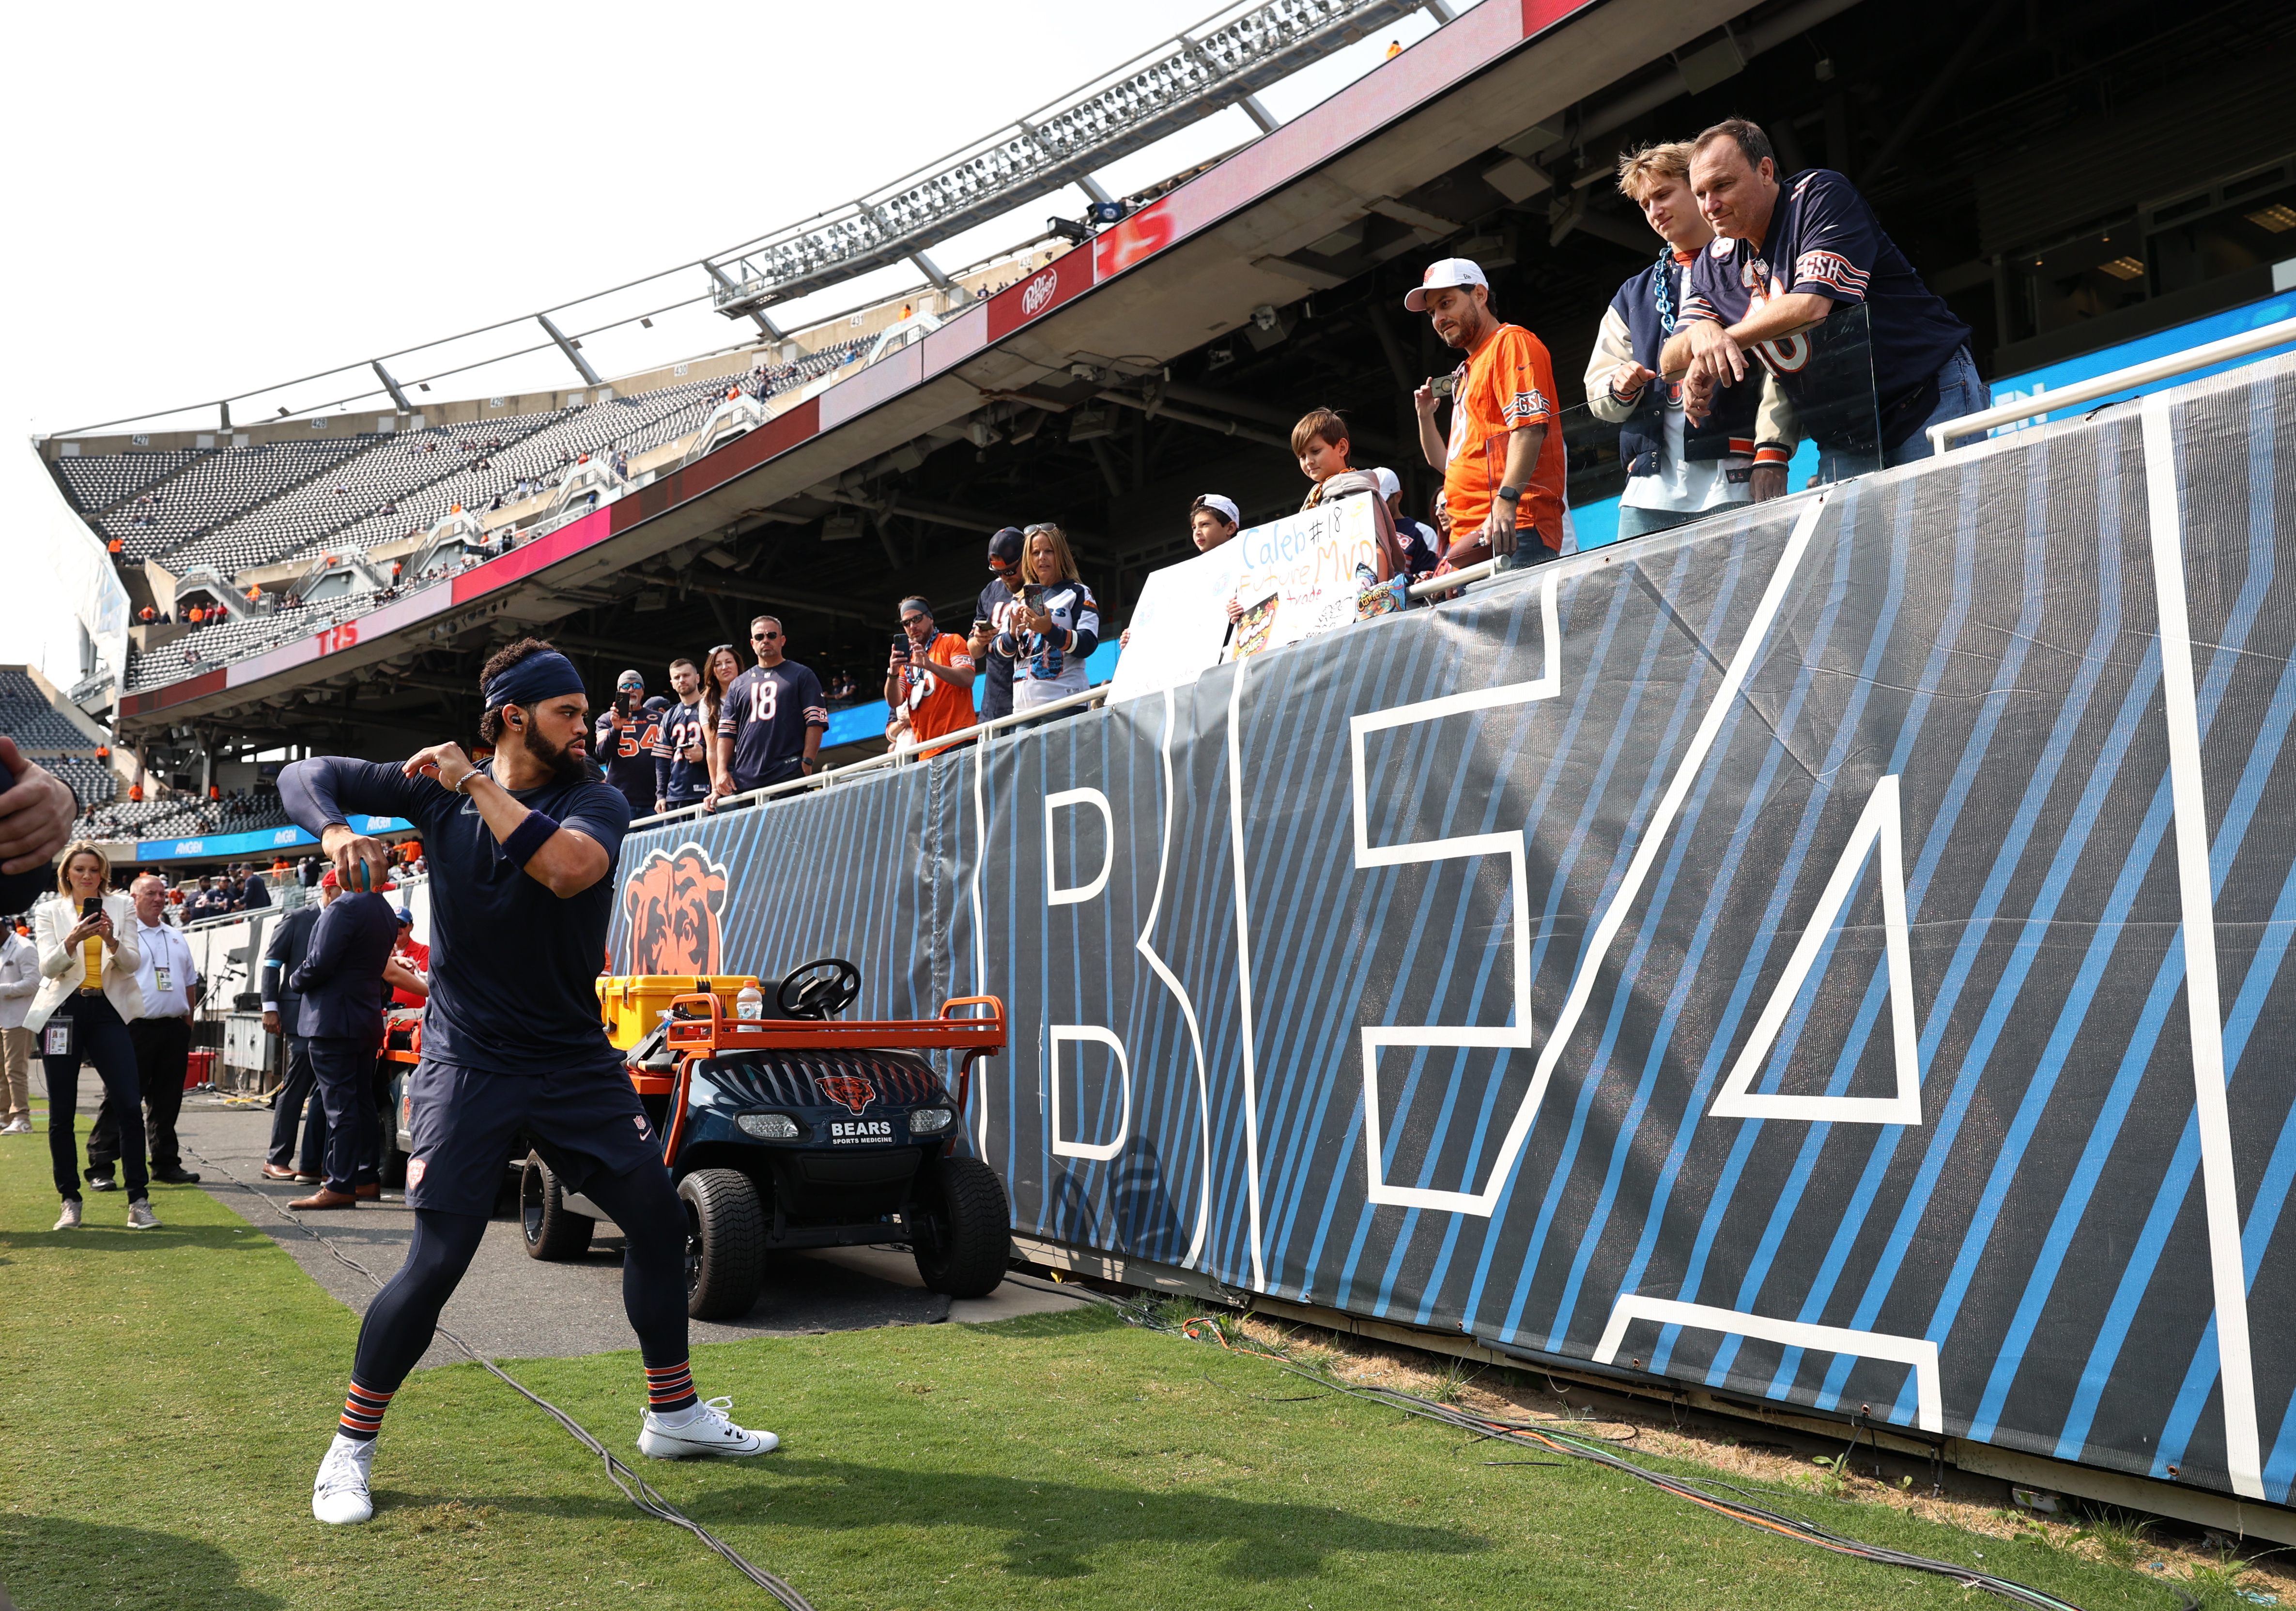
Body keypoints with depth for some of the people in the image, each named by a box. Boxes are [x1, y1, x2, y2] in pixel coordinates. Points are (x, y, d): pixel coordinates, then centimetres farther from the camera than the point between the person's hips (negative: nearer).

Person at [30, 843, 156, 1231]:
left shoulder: (121, 907, 8)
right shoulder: (49, 912, 8)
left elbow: (132, 963, 0)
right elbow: (48, 967, -5)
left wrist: (112, 940, -20)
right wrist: (72, 940, -23)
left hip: (108, 1011, 0)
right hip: (62, 1010, 0)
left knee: (130, 1104, -9)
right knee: (62, 1112, 3)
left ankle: (139, 1200, -4)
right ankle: (70, 1201, 14)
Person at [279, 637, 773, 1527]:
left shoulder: (596, 800, -4)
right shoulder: (437, 788, 0)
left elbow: (569, 866, -27)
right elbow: (305, 776, 3)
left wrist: (478, 783, -22)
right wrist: (337, 830, -18)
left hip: (577, 1059, 2)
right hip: (467, 1060, -2)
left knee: (659, 1216, 6)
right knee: (439, 1257, -9)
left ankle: (673, 1414, 24)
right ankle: (351, 1446, 11)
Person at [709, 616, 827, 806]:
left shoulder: (802, 676, 10)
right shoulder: (739, 684, 21)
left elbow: (815, 723, 1)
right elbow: (726, 731, 17)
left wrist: (807, 763, -11)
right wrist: (722, 771, 4)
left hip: (788, 777, -4)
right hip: (743, 781, 4)